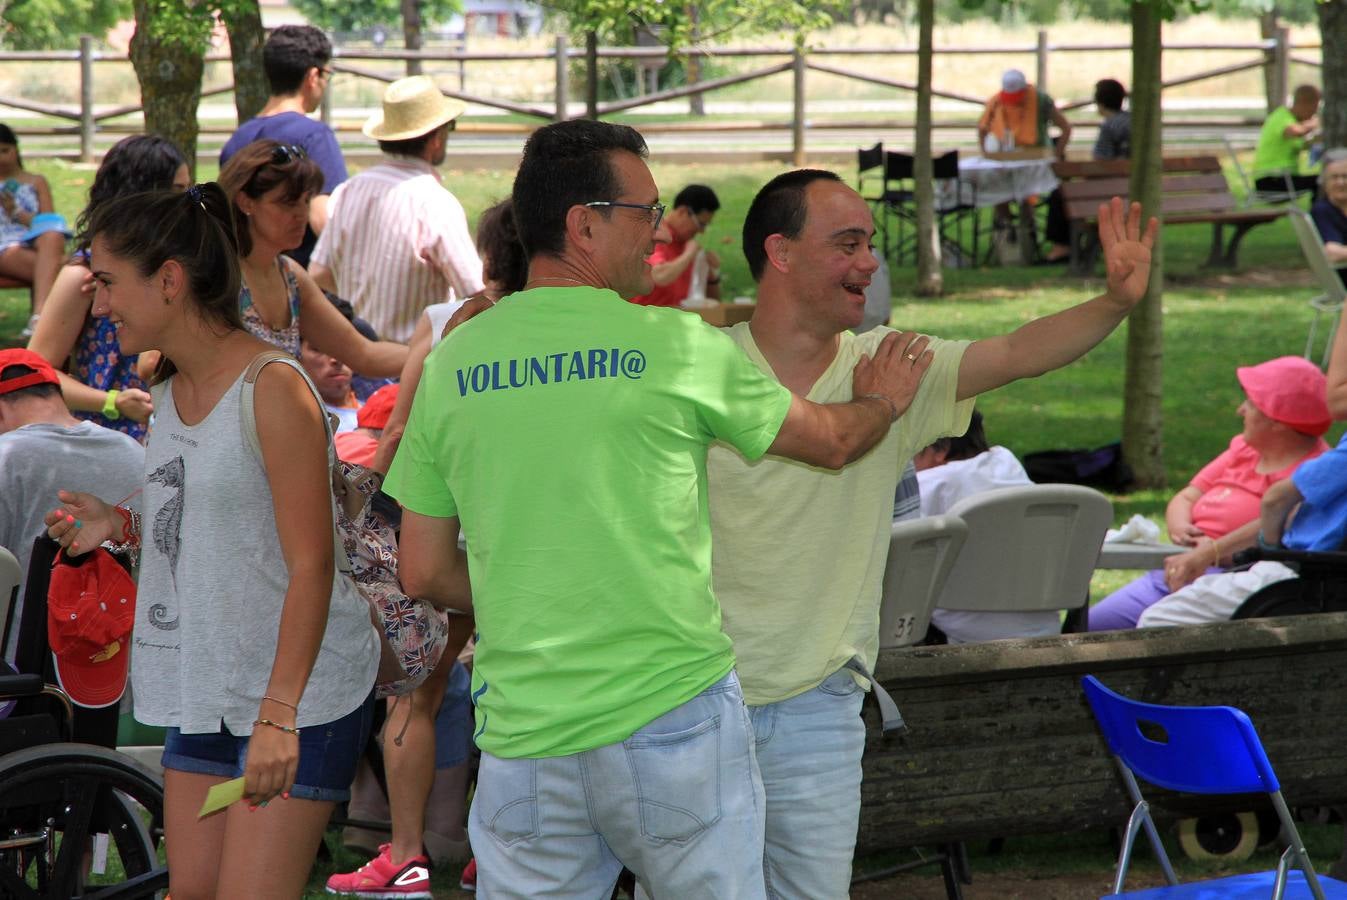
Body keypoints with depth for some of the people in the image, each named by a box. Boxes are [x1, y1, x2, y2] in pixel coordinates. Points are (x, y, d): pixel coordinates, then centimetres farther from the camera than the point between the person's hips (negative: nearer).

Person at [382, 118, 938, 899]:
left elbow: (425, 575, 8)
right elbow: (834, 441, 11)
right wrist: (885, 400, 33)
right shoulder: (678, 348, -5)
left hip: (525, 738, 3)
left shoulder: (451, 363, 4)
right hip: (671, 713, -3)